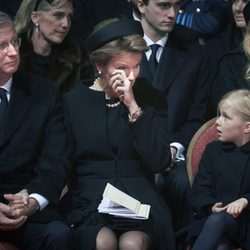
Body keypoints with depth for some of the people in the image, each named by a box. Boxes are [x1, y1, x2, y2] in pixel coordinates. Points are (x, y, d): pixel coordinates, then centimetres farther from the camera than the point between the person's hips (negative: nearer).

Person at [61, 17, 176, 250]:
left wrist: (133, 108, -6)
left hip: (139, 199, 1)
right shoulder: (73, 101, 8)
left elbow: (160, 162, 0)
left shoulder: (150, 98, 10)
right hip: (87, 202, 0)